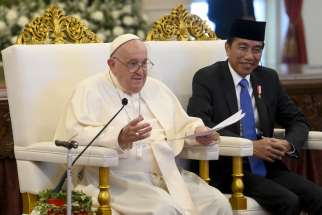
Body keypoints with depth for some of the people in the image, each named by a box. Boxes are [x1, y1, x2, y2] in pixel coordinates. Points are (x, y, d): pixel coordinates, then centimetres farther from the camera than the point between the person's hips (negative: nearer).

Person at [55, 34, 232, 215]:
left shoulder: (158, 89, 21)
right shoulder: (91, 90, 1)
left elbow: (181, 126, 24)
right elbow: (74, 134, -13)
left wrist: (199, 132, -1)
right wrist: (119, 138, -29)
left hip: (168, 174, 6)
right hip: (120, 178, -6)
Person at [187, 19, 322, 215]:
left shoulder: (269, 78, 14)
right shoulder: (207, 78, -1)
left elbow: (298, 121, 16)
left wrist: (288, 144, -9)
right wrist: (250, 146, -23)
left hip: (268, 167, 5)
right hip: (226, 169, -5)